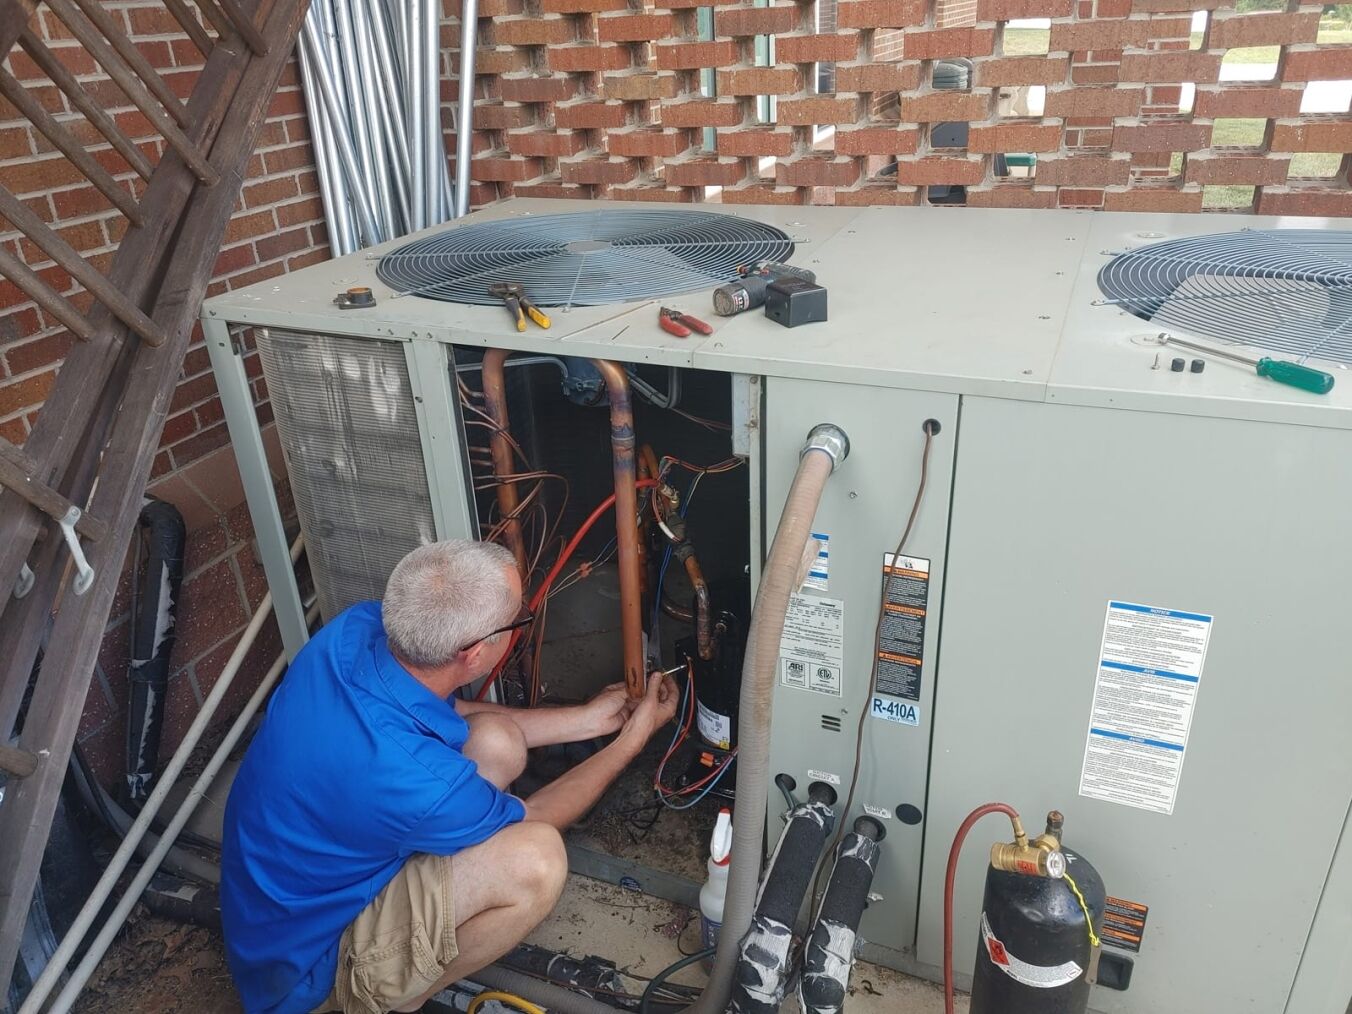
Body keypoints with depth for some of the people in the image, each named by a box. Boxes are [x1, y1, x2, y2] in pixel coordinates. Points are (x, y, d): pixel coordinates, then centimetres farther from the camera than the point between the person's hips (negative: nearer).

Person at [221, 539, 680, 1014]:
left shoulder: (359, 624, -18)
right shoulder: (414, 779, -37)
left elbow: (450, 713, 3)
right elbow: (529, 822, -13)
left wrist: (589, 718, 4)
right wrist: (633, 738, -1)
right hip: (306, 958, -7)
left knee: (499, 742, -7)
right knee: (536, 861, -27)